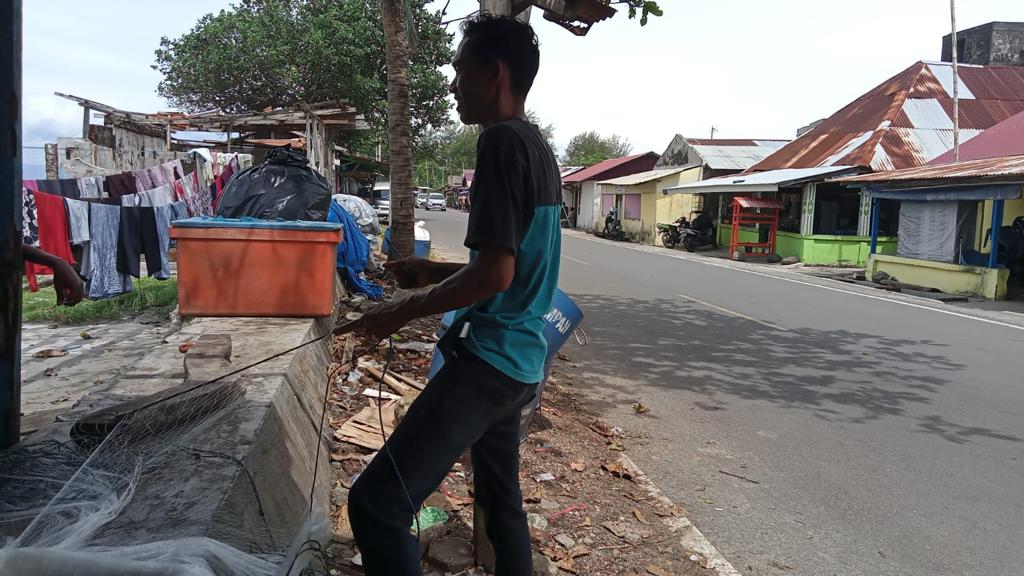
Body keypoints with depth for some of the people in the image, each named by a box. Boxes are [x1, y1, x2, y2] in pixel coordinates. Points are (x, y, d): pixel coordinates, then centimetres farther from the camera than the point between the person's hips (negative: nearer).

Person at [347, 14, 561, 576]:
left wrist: (400, 312, -11)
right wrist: (434, 272, 20)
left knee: (375, 502, -11)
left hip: (487, 358, -10)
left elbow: (495, 274, -23)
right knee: (501, 498, 22)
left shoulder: (501, 141, -16)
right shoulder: (538, 147, 13)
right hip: (520, 359, 10)